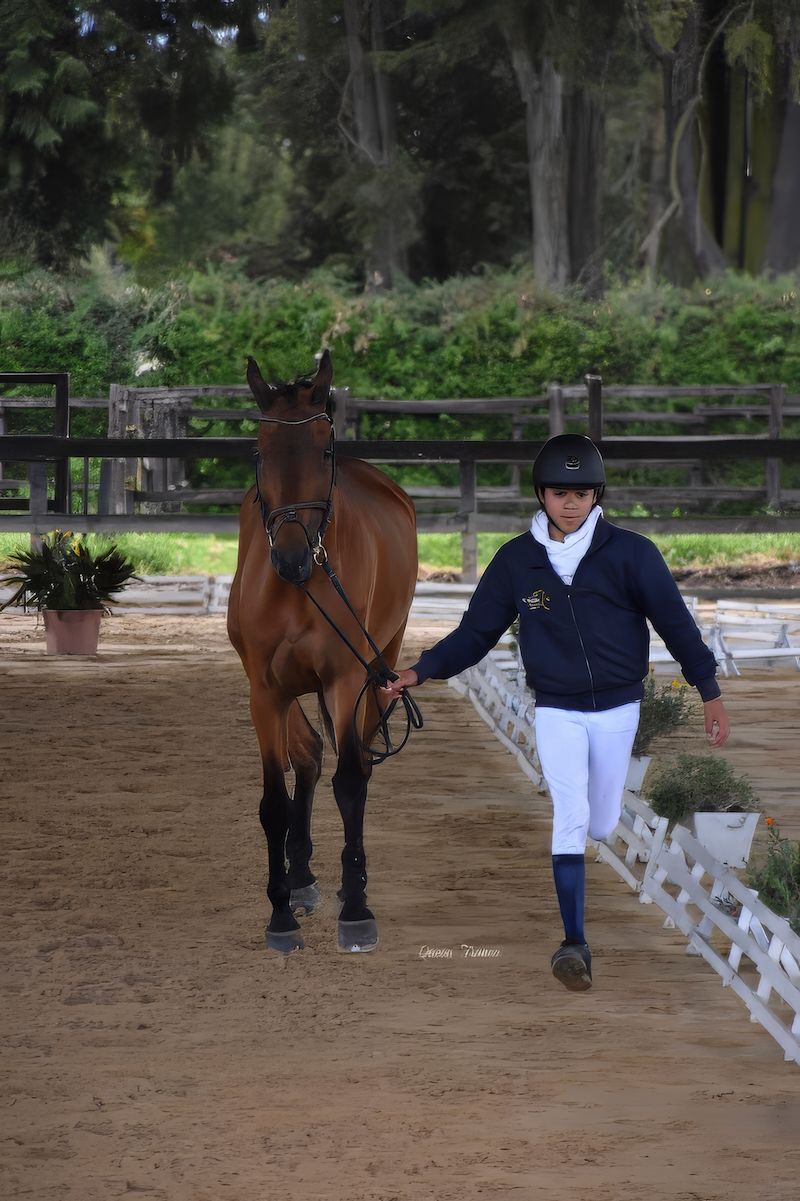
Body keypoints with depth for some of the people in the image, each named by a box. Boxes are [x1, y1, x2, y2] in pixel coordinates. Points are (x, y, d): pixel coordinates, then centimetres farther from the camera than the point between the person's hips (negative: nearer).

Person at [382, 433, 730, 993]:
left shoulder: (631, 553, -9)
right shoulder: (517, 560, -4)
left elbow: (675, 621, -6)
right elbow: (476, 631, 2)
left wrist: (710, 692, -9)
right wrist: (421, 671, -9)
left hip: (618, 709, 0)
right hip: (556, 711, 0)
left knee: (601, 824, 8)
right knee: (570, 815, -15)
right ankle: (575, 944, -17)